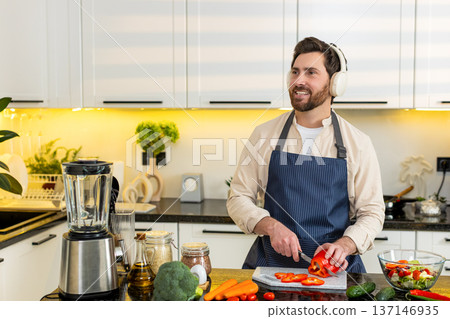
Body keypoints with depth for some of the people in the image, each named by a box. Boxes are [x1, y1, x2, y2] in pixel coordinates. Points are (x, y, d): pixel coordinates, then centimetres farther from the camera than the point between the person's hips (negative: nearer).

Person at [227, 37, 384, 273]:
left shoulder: (357, 143, 2)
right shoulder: (263, 134, 5)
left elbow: (372, 212, 5)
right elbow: (238, 199, 6)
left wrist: (345, 245, -14)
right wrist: (271, 227, -12)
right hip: (272, 262, 0)